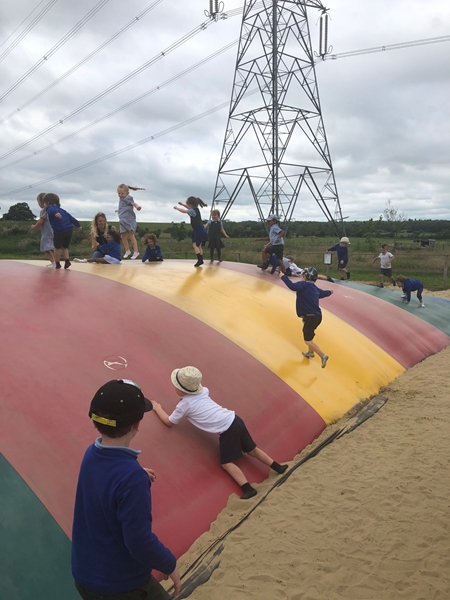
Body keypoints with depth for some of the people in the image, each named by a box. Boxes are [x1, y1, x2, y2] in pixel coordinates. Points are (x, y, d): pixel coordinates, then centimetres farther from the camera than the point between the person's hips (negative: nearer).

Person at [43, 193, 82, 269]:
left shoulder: (50, 208, 1)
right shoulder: (62, 210, 24)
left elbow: (53, 210, -24)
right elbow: (71, 218, 22)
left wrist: (56, 213, -46)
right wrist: (78, 225, 24)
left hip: (59, 231, -7)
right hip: (69, 230, 7)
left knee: (57, 247, 13)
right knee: (65, 247, 23)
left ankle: (57, 264, 19)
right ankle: (67, 261, 9)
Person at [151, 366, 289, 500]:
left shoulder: (183, 404, -6)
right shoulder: (201, 391, 13)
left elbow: (169, 422, 9)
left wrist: (157, 408, 23)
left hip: (227, 430, -8)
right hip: (234, 420, 8)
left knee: (226, 463, 1)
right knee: (252, 449, 21)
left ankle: (248, 489, -10)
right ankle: (278, 467, 24)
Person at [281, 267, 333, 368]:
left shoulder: (304, 284, -14)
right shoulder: (314, 287, 13)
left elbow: (293, 286, -34)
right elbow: (323, 293, 34)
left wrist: (283, 277, -26)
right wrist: (329, 292, 58)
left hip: (311, 317, -10)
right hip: (316, 316, 10)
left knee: (308, 340, -4)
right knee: (309, 335, 30)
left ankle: (323, 356, -10)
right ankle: (310, 352, 47)